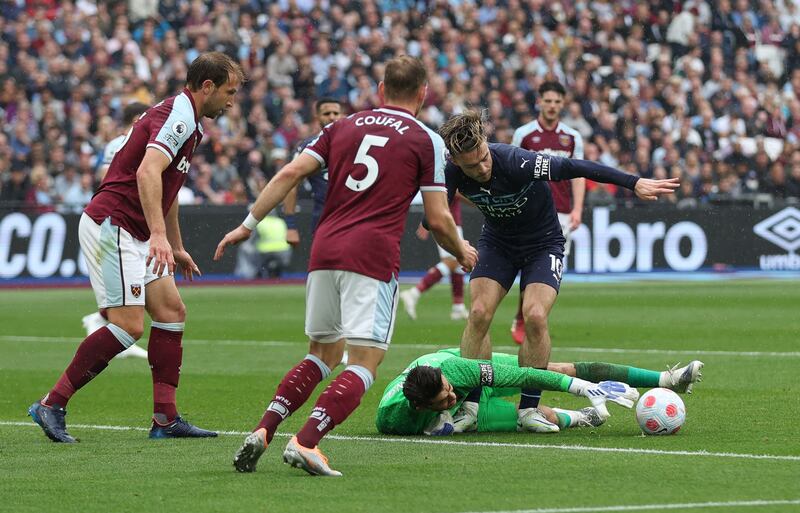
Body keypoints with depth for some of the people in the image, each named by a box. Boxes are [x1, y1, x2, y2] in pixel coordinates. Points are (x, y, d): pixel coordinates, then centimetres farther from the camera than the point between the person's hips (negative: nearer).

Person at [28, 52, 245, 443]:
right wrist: (159, 235, -40)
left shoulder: (185, 120, 19)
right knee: (128, 325, -15)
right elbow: (147, 172, -31)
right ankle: (51, 404, -10)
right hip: (111, 225, -11)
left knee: (172, 312, 7)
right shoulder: (178, 117, -14)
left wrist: (176, 248, 35)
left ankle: (166, 418, 6)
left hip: (134, 234, 11)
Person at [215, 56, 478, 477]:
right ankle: (305, 443, -24)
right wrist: (461, 252, 23)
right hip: (373, 257, -5)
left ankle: (263, 431, 3)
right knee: (363, 364, -5)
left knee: (323, 354, 20)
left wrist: (249, 224, 12)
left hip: (324, 251, 5)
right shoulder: (426, 141, 5)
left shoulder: (344, 126, 17)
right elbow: (438, 220, 3)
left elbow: (290, 174, 7)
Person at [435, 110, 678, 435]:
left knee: (535, 316, -22)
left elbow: (574, 168, -32)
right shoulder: (452, 173, -22)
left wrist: (634, 183, -32)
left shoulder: (516, 162, -35)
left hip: (543, 244, -3)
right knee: (479, 313, -16)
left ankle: (529, 408, -9)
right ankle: (470, 406, -7)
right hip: (497, 243, 3)